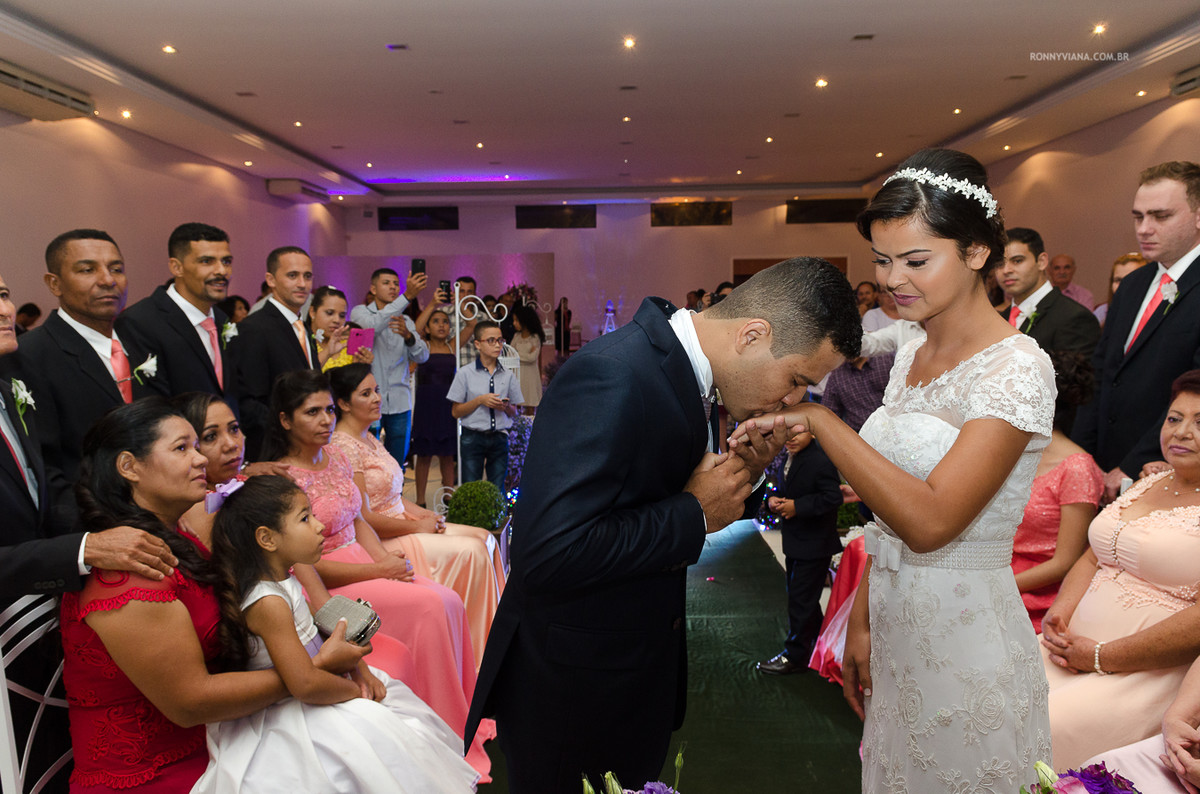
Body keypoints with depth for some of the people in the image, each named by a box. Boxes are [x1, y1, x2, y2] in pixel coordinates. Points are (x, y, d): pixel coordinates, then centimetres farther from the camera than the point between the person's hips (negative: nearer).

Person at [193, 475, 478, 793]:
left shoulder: (285, 580, 2)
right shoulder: (268, 603, -28)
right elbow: (306, 684, -33)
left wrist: (359, 670, 0)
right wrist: (354, 690, -16)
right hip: (287, 711, -10)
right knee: (372, 727, -16)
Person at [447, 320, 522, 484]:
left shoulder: (507, 375, 8)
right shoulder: (465, 374, 0)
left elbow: (514, 413, 14)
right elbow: (455, 412, 0)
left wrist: (506, 406, -8)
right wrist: (480, 400, -13)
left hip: (499, 438, 2)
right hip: (473, 438, -2)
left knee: (497, 489, 4)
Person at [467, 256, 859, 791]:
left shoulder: (685, 367, 1)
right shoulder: (611, 375, -29)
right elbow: (549, 556, -35)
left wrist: (745, 472, -8)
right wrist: (695, 514, -25)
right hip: (570, 684, -9)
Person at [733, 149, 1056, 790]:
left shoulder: (1016, 368, -19)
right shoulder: (910, 357, 5)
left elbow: (929, 520, -29)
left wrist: (816, 414, -28)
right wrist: (862, 620, 9)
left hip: (966, 642, -7)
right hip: (895, 630, 7)